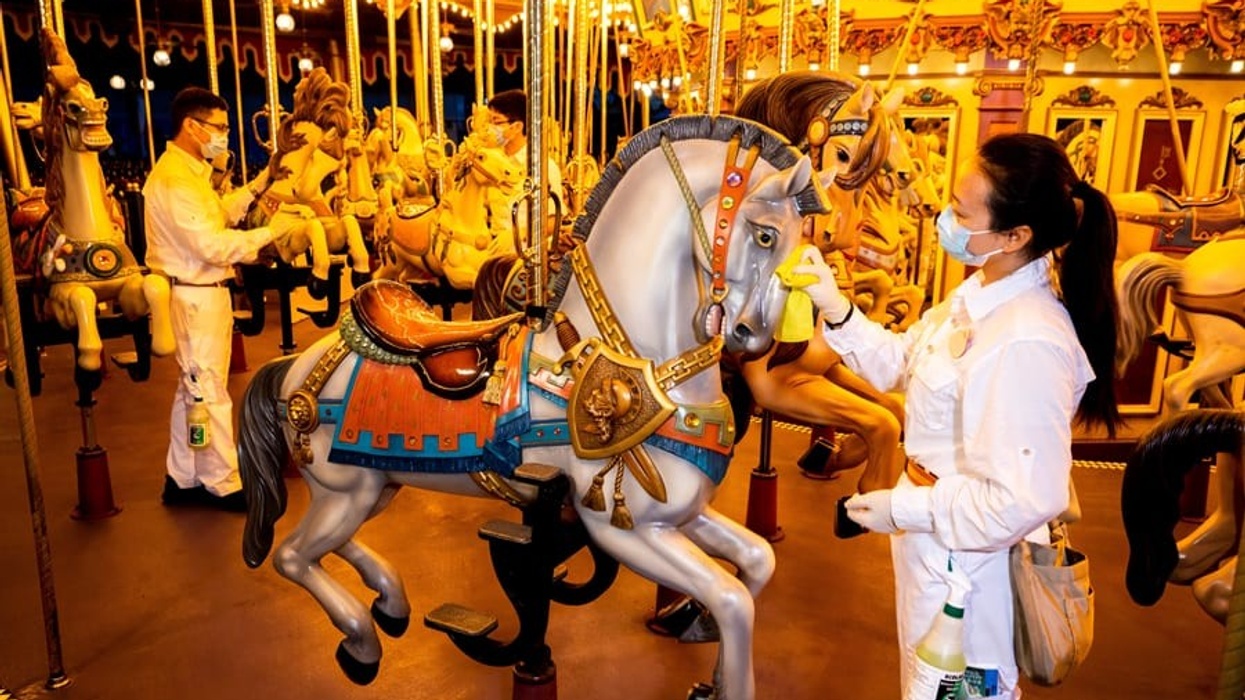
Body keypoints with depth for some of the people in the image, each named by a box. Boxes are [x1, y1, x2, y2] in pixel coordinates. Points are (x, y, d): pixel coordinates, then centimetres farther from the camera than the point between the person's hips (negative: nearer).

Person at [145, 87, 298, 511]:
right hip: (195, 296, -11)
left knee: (193, 389, 17)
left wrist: (258, 186, 13)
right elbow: (214, 245, -26)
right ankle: (222, 484, 12)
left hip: (203, 293, 11)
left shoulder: (190, 171, 12)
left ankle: (182, 479, 28)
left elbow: (217, 215, 19)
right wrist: (272, 231, -23)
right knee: (209, 391, 0)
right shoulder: (174, 179, -20)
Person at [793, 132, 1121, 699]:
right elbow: (902, 363, 7)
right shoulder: (981, 294, -4)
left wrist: (904, 509, -22)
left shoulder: (1027, 343, -33)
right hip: (934, 534, 9)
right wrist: (834, 308, -5)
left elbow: (1024, 499, -32)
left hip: (967, 551, -8)